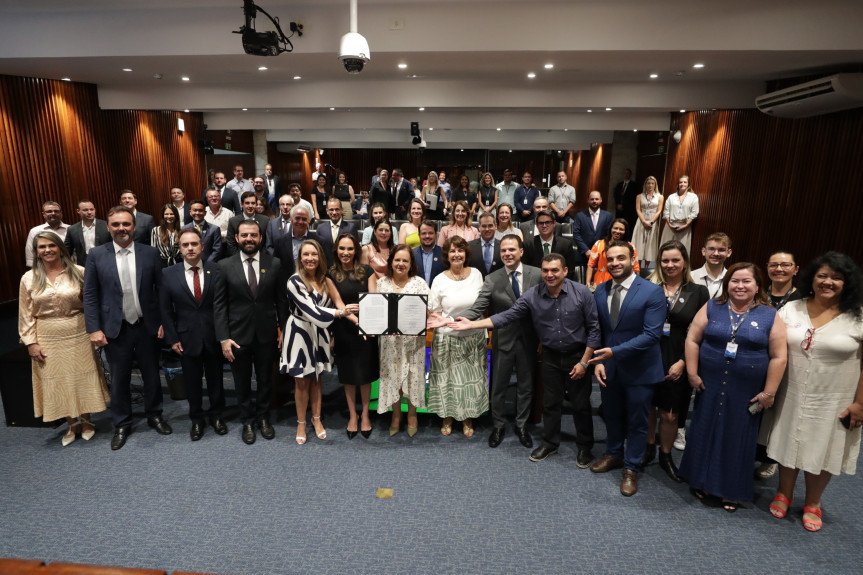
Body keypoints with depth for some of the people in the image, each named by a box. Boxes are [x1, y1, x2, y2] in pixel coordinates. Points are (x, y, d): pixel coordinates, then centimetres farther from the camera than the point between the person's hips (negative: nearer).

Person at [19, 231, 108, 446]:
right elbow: (26, 315, 2)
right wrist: (31, 342, -3)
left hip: (78, 335, -1)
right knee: (58, 382, 11)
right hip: (48, 339, 1)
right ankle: (71, 423, 28)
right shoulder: (28, 279, -1)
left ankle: (86, 421, 28)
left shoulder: (78, 272, -5)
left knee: (82, 379, 10)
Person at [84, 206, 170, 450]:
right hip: (115, 329, 0)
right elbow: (90, 295, -2)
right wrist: (94, 328, -7)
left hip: (147, 327, 1)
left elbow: (161, 290, 0)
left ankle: (154, 415, 34)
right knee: (119, 380, 12)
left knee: (152, 375, 14)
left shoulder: (150, 253, -3)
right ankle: (121, 424, 29)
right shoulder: (96, 255, -3)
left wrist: (164, 322, -3)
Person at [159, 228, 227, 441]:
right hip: (187, 339, 1)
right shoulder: (168, 274, -2)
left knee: (215, 379, 14)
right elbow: (165, 310, 1)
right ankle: (196, 419, 31)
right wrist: (172, 338, -3)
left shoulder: (216, 270, -5)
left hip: (214, 337, 0)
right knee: (192, 382, 13)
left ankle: (216, 415, 34)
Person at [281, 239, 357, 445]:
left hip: (319, 333, 5)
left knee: (316, 378, 15)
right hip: (300, 332, -4)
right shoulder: (295, 281, -17)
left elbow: (338, 304, -3)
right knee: (302, 381, 8)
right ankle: (301, 423, 25)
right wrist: (341, 312, -32)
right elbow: (311, 310, -24)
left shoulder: (324, 280, 3)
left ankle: (316, 419, 31)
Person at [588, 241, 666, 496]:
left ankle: (631, 468, 32)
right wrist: (599, 361, -6)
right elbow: (597, 330, 5)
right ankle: (614, 454, 45)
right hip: (608, 367, 5)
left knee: (636, 422, 13)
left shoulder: (652, 292, -17)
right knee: (611, 415, 22)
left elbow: (651, 334, -22)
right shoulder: (600, 291, 0)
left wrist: (615, 351, -27)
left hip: (639, 369, -4)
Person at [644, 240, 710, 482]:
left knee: (669, 414, 7)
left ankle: (666, 455, 30)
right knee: (647, 407, 11)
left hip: (677, 364, 0)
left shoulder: (698, 292, 0)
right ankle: (648, 448, 34)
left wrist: (683, 362, -8)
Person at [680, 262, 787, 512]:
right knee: (706, 432, 11)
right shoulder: (712, 308, 0)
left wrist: (769, 392, -6)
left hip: (747, 392, -1)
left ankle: (732, 491, 27)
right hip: (710, 385, 1)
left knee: (738, 439, 10)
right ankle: (703, 483, 28)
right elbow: (692, 339, 0)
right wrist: (692, 374, -5)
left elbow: (779, 356, -3)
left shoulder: (770, 316, -3)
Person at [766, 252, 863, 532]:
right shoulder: (790, 309, -1)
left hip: (834, 402, -2)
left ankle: (812, 504, 34)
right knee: (789, 445, 14)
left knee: (822, 452, 13)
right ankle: (784, 494, 35)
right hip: (793, 396, 2)